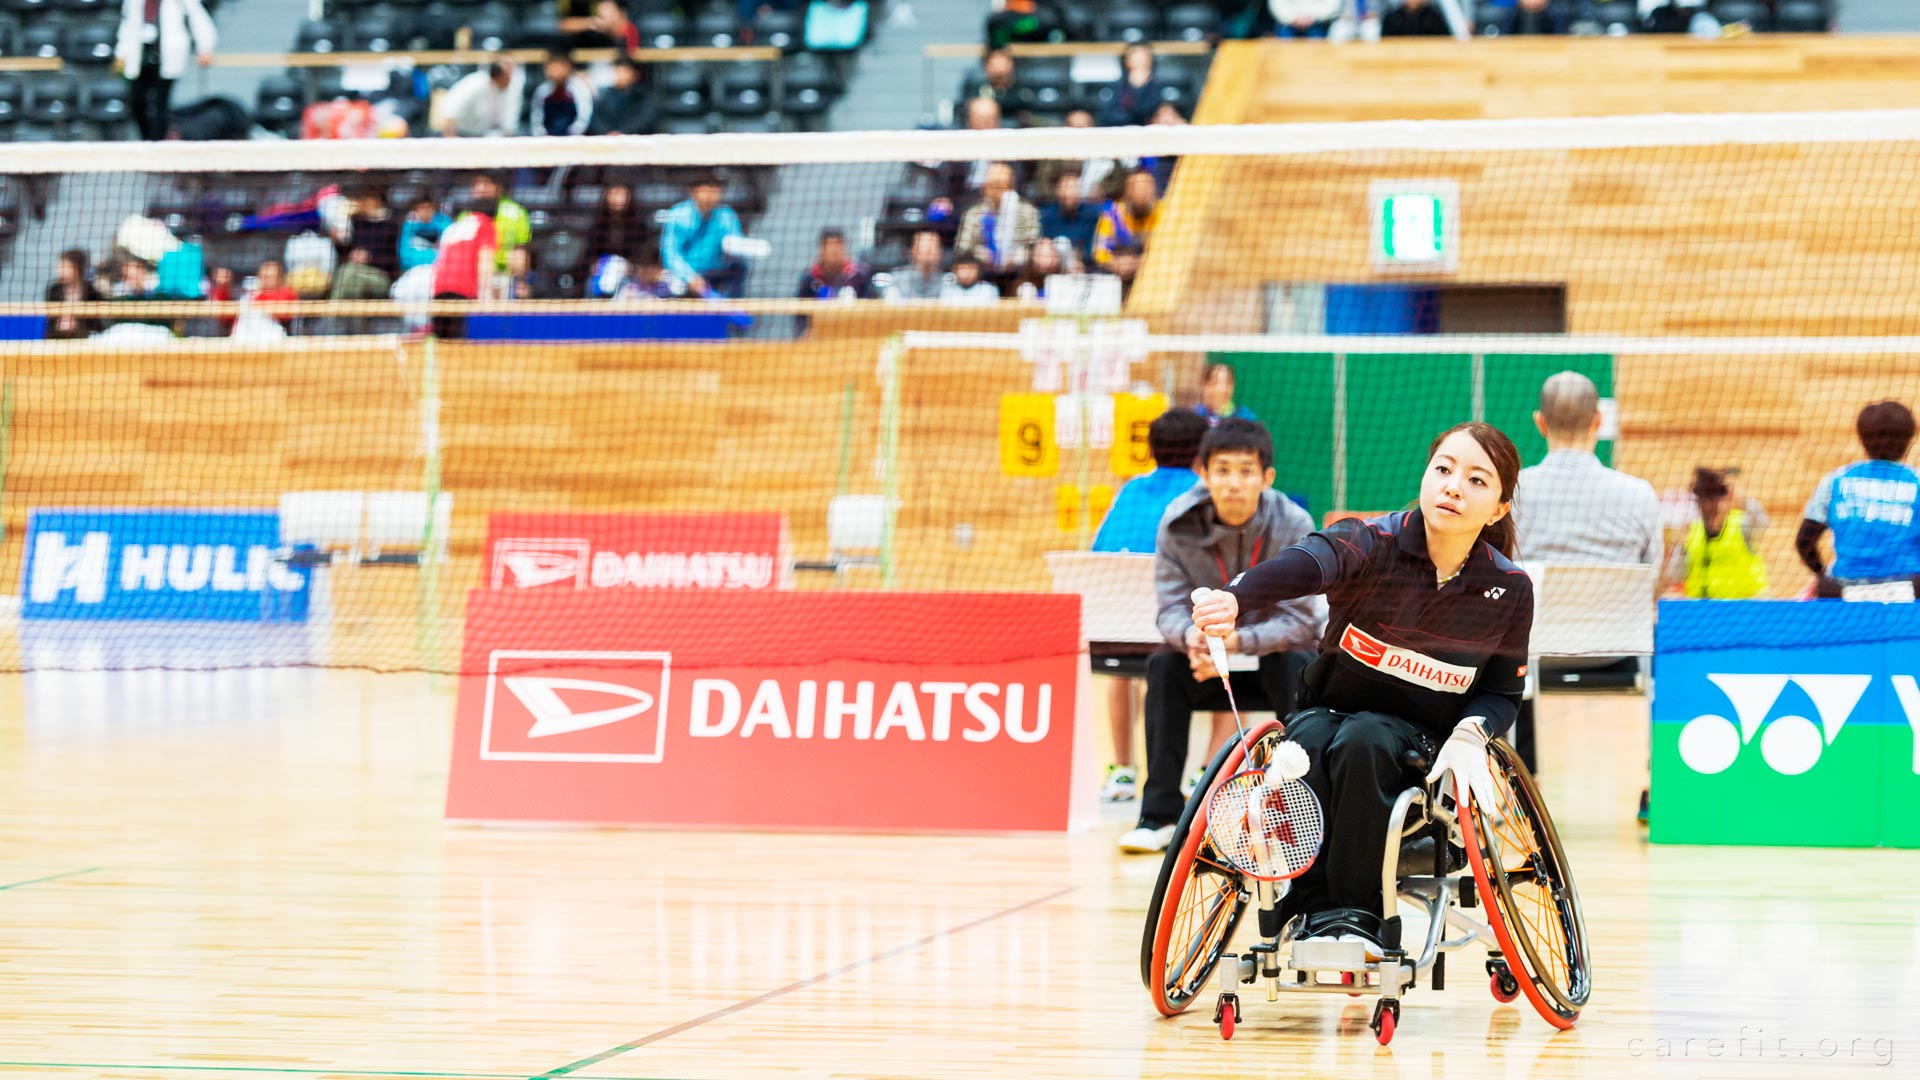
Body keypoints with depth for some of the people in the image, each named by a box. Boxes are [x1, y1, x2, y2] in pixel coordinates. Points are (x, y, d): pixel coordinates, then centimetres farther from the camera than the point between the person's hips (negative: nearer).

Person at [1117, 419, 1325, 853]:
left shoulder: (1293, 525, -20)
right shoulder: (1178, 523, -15)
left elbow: (1297, 620, -23)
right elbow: (1171, 607, -16)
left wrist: (1236, 641, -41)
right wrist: (1191, 636, -42)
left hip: (1274, 656, -2)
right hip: (1212, 662, 2)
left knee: (1297, 667, -34)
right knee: (1163, 665, -26)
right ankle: (1159, 814, -22)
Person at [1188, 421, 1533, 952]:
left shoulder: (1508, 589, -7)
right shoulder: (1373, 543, -16)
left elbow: (1502, 690, 6)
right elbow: (1307, 562, -39)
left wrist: (1470, 733, -19)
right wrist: (1234, 598, -61)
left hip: (1417, 738, 0)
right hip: (1331, 707, 0)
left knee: (1361, 740, -34)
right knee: (1309, 739, -35)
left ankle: (1354, 913, -29)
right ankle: (1313, 909, -28)